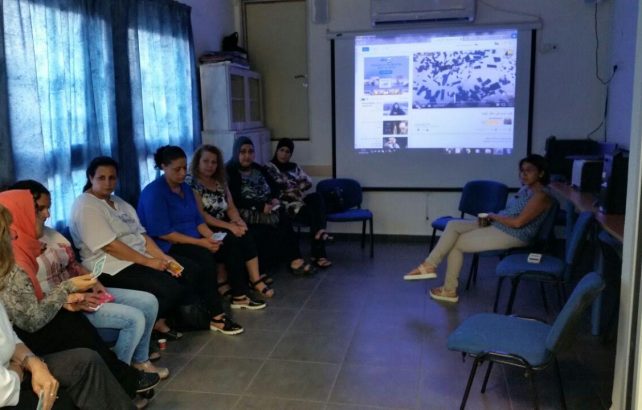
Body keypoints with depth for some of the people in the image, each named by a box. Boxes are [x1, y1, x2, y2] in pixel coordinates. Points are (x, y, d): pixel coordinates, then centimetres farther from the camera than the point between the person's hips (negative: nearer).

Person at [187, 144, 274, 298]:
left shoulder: (220, 182, 15)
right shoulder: (191, 183, -7)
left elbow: (231, 207, 12)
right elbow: (201, 214, -15)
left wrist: (237, 221, -12)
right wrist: (229, 226, -20)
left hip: (223, 226, 6)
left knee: (246, 236, -22)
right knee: (234, 239, -29)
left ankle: (255, 279, -20)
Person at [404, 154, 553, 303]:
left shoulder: (541, 195, -16)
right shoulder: (526, 188, 14)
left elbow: (518, 222, -24)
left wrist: (494, 216, -10)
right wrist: (492, 216, -1)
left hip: (512, 236, -10)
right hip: (497, 226, 10)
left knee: (456, 243, -7)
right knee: (453, 225, -3)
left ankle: (450, 290, 3)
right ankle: (429, 265, -7)